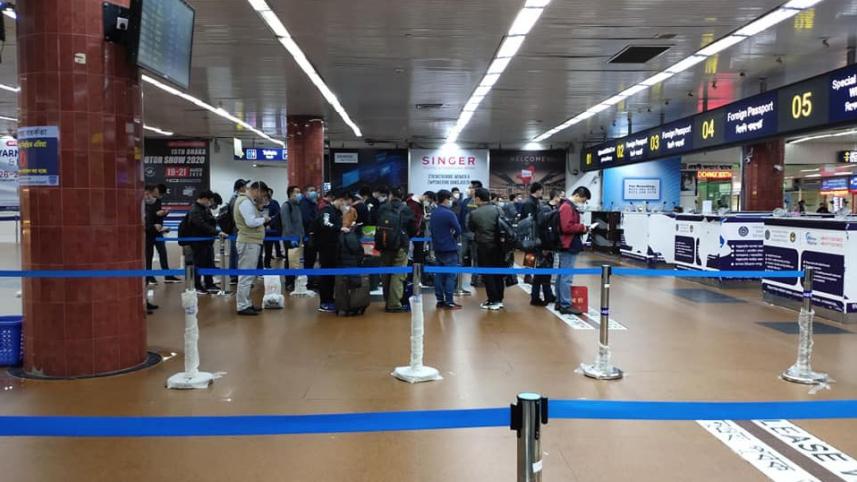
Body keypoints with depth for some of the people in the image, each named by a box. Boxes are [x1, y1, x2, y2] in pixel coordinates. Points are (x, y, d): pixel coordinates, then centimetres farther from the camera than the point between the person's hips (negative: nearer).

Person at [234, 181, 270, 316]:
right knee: (246, 275, -7)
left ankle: (247, 304, 21)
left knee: (248, 275, 15)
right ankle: (242, 307, -4)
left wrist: (261, 219, 3)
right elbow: (251, 222, -25)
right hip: (248, 243, -11)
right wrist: (263, 219, -10)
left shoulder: (248, 201, 17)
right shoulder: (245, 202, -15)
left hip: (251, 242, 11)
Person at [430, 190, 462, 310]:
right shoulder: (449, 213, -15)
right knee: (451, 275, -3)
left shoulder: (433, 213, 7)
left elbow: (430, 228, 14)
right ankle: (449, 302, -4)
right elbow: (458, 230, -16)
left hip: (437, 248, 7)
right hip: (449, 248, -7)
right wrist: (454, 236, 3)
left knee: (439, 274, 11)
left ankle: (440, 300, 15)